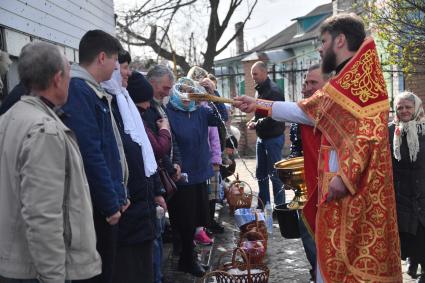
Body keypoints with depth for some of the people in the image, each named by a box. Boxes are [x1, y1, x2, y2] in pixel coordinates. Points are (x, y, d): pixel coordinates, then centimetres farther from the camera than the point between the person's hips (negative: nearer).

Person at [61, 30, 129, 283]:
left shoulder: (93, 91, 15)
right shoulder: (78, 90, -17)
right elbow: (90, 154, -23)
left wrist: (119, 195, 16)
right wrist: (111, 203, -18)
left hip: (107, 202, 10)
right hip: (98, 205, -10)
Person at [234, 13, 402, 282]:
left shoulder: (363, 73, -11)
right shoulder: (342, 82, 18)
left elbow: (368, 129, -21)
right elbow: (304, 110, 26)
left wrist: (345, 175, -24)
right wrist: (258, 105, 28)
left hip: (355, 184, -9)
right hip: (339, 181, 9)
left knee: (356, 255, -3)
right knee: (334, 254, 14)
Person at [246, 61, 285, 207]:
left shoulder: (273, 91, -17)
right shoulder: (259, 89, 12)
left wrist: (256, 125, -14)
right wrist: (253, 120, 3)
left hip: (273, 138, -9)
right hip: (261, 137, 9)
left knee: (274, 175, -3)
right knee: (261, 174, 14)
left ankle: (280, 206, 7)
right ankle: (263, 206, 24)